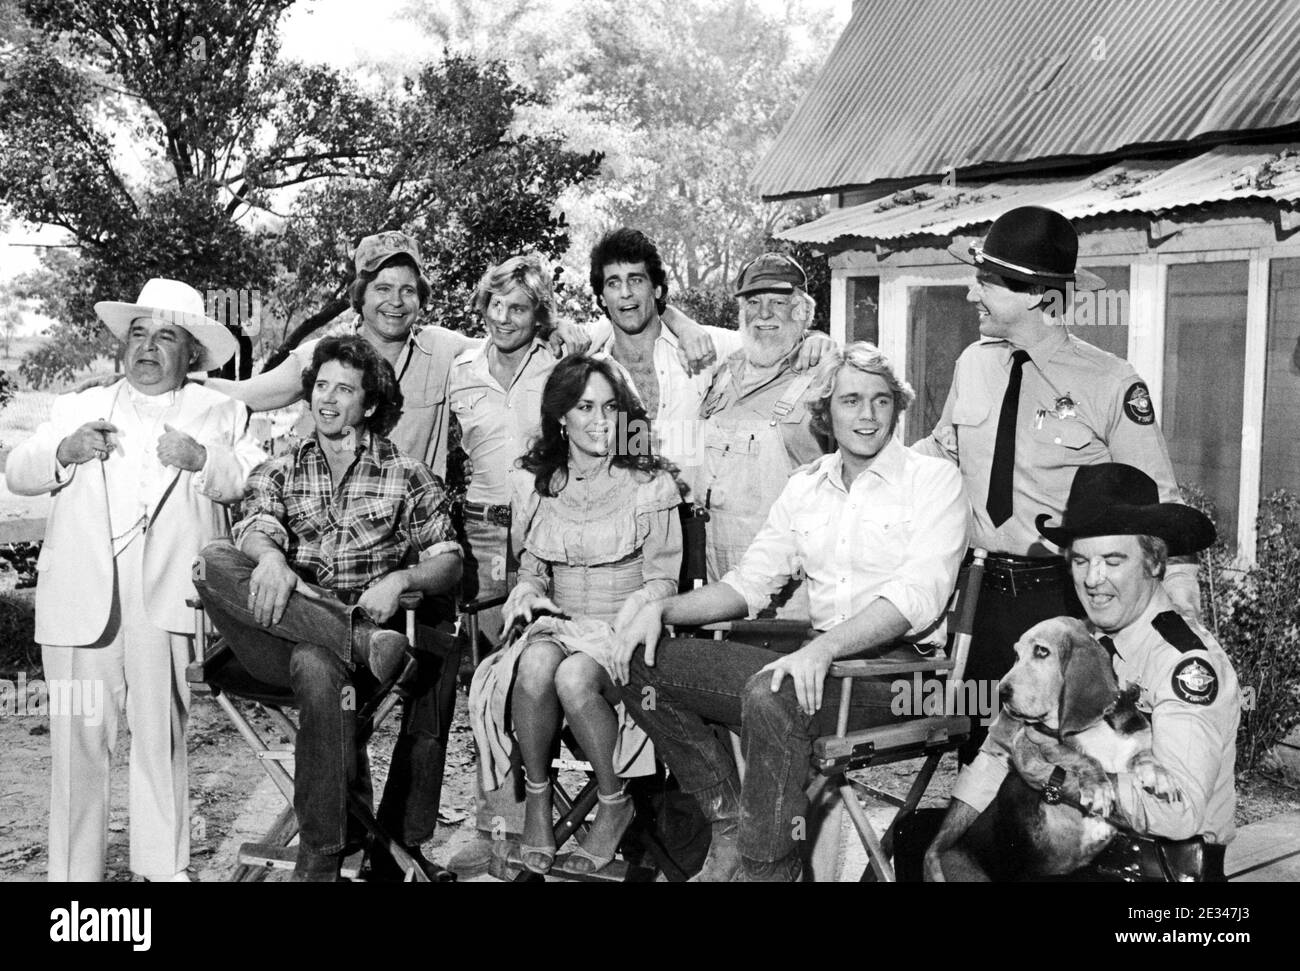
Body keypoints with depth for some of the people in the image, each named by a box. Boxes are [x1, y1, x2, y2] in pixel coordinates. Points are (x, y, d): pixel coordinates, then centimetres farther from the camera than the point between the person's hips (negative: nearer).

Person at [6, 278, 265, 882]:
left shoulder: (220, 414, 17)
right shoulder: (78, 407, 25)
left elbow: (251, 484, 3)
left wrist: (200, 459, -14)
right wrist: (64, 452, -3)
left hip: (167, 597, -2)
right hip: (81, 595, 2)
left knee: (162, 737, -2)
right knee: (79, 739, -2)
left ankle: (163, 868, 8)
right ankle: (74, 872, 6)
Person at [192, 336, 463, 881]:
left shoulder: (407, 475, 13)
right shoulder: (278, 473, 18)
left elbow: (448, 564, 6)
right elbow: (255, 528, -3)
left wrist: (400, 580, -16)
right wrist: (270, 556, -28)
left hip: (375, 621, -1)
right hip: (286, 633, 1)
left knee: (316, 665, -38)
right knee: (213, 564, -26)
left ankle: (320, 859, -26)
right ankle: (362, 645, -37)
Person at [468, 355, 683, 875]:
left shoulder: (651, 484, 0)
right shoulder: (535, 489, 10)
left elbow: (662, 581, 0)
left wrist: (614, 627, -15)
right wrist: (531, 594, -4)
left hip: (623, 633, -3)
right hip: (558, 627, 3)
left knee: (574, 677, -34)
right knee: (535, 665, -33)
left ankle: (615, 804, -10)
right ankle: (536, 799, -12)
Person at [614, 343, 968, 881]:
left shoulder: (934, 479, -1)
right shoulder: (805, 487, 16)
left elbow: (918, 594, -16)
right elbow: (748, 583, 18)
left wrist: (826, 647, -31)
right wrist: (662, 608, 0)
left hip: (897, 660, -6)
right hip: (815, 654, 6)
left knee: (772, 693, -36)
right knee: (643, 664, -4)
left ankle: (766, 862, -17)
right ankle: (731, 820, 1)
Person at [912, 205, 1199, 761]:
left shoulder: (1111, 385, -11)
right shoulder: (973, 365, 3)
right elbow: (944, 449, 19)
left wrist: (1181, 606, -14)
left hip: (1069, 597, -4)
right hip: (985, 590, 5)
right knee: (979, 745, 12)